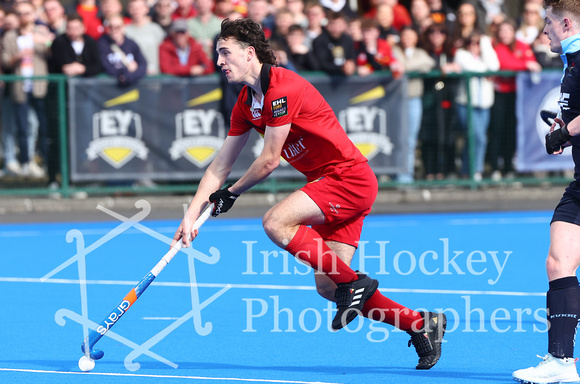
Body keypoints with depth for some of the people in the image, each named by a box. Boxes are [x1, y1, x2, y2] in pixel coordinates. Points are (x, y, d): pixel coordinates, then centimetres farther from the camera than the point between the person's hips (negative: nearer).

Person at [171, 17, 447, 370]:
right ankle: (422, 324, 10)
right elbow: (220, 167, 14)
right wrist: (191, 216, 7)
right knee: (326, 286, 1)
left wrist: (232, 194, 0)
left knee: (277, 223, -24)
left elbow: (269, 161, -15)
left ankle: (353, 282, -14)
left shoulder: (282, 89, -18)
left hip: (349, 177, -9)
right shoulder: (246, 103, 11)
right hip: (329, 184, 9)